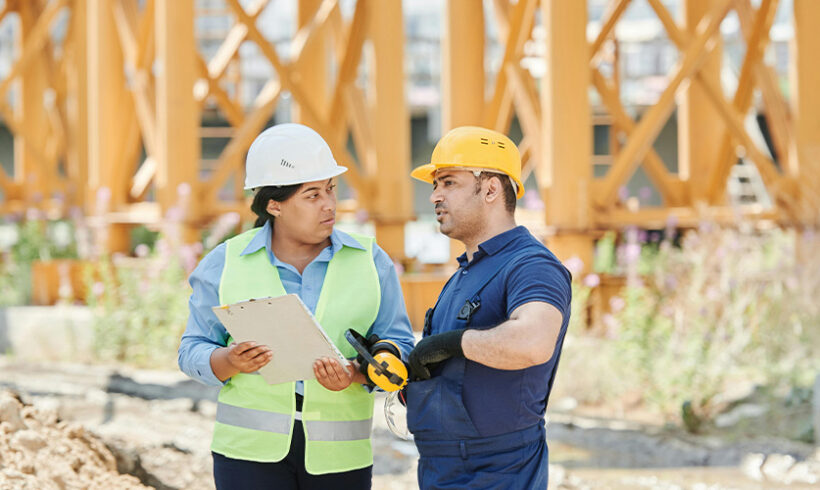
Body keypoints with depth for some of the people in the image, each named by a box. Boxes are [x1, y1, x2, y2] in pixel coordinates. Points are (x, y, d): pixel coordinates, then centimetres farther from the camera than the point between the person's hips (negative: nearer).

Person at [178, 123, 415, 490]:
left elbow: (398, 348, 3)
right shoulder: (226, 264, 5)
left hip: (339, 455, 1)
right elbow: (194, 352, 5)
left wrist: (356, 375, -17)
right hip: (251, 446, -1)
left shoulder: (370, 261, 6)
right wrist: (230, 362, -17)